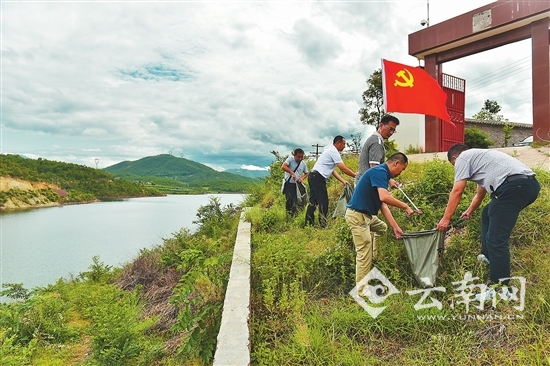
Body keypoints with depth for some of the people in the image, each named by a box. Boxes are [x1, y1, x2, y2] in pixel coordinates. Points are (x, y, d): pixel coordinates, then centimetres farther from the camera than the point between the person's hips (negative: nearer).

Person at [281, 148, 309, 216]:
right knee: (289, 201, -5)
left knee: (295, 202, 4)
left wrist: (302, 178, -3)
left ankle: (293, 216, 15)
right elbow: (283, 166, -24)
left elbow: (306, 173, 18)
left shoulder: (303, 164, 5)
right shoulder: (290, 159, -8)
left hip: (297, 185, 4)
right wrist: (292, 173, -32)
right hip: (289, 184, -4)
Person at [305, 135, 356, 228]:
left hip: (314, 176, 10)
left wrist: (343, 181, 14)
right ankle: (322, 225, -2)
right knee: (323, 201, -6)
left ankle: (308, 224, 12)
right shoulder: (334, 152, -10)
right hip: (318, 177, -10)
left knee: (313, 201, 9)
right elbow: (344, 169, -12)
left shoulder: (331, 151, 21)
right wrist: (357, 177, -3)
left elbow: (332, 170, 19)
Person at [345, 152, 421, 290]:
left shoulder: (383, 174, 15)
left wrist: (395, 227, 10)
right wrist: (405, 207, -16)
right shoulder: (380, 171, -15)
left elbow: (383, 204, 13)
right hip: (357, 215, -11)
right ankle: (362, 291, 5)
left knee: (384, 229, 28)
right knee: (364, 254, -6)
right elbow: (384, 197, -30)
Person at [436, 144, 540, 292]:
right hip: (530, 183, 10)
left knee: (496, 238, -8)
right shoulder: (478, 157, 36)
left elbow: (457, 191, 2)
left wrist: (446, 219, 9)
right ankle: (487, 257, 39)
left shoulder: (463, 157, 10)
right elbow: (480, 193, 49)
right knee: (488, 213, 29)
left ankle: (500, 287, -6)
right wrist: (469, 211, 65)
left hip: (514, 185, -10)